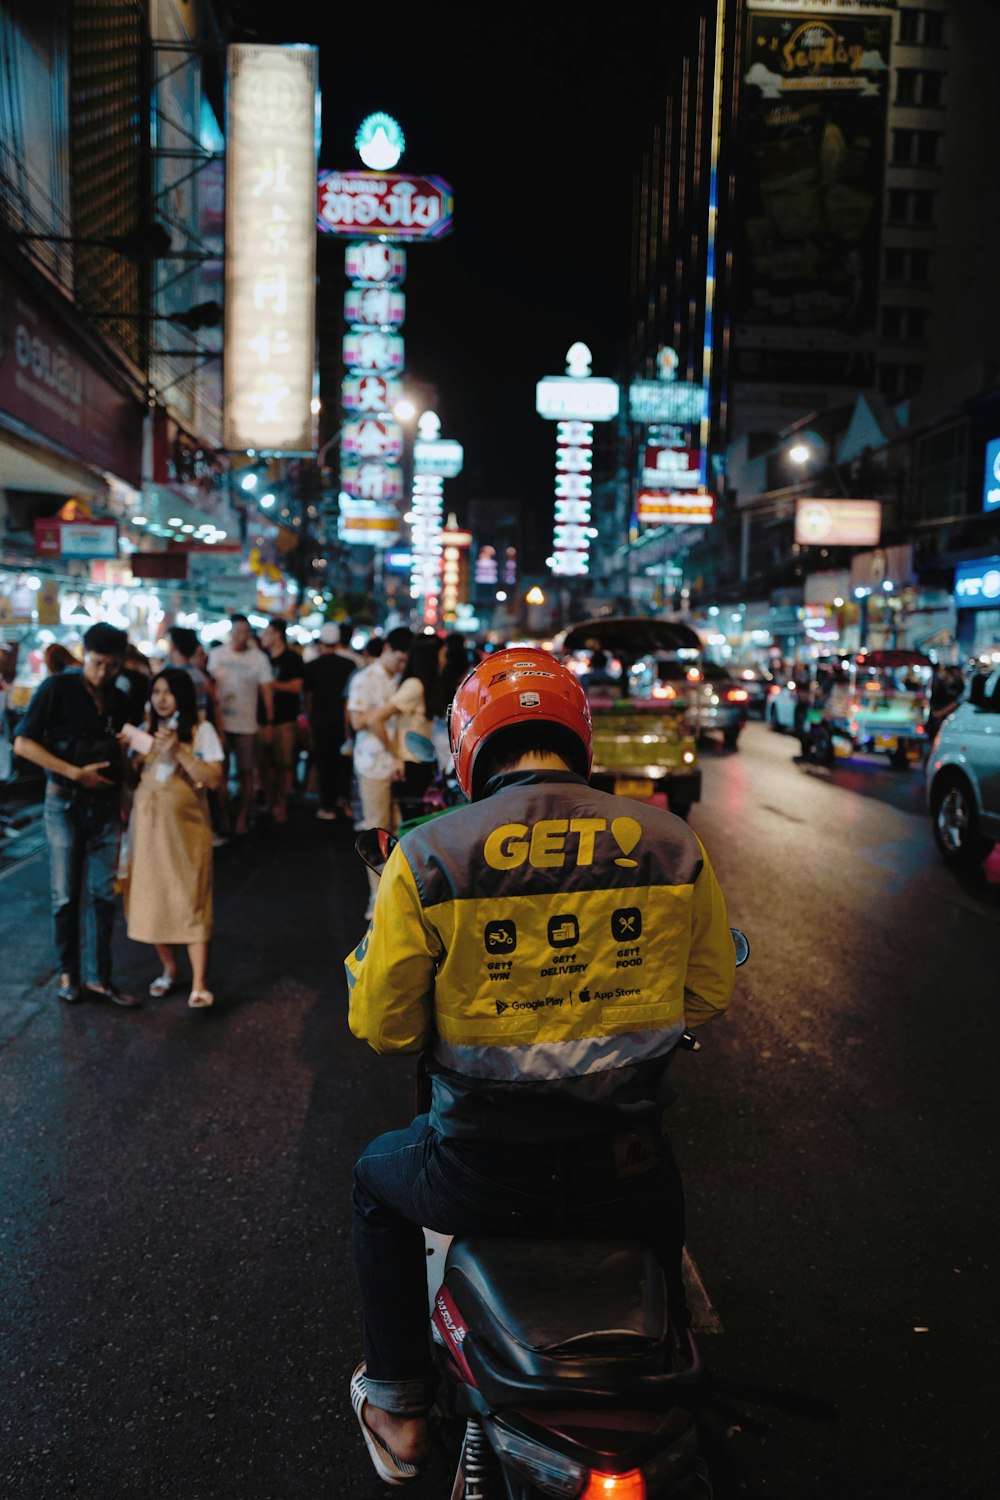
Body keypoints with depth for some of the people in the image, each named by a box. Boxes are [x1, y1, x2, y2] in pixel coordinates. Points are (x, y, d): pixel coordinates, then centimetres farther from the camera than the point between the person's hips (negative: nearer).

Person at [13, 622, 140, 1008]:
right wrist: (75, 773, -17)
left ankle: (103, 977, 13)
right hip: (65, 802, -4)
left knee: (105, 894, 5)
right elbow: (23, 743, -13)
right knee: (66, 896, 5)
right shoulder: (57, 689, -8)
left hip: (106, 804, 4)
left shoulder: (118, 700, 6)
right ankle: (67, 973, 20)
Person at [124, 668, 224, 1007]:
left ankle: (199, 984, -3)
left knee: (191, 902, -5)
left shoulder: (201, 730, -3)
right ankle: (169, 970, 25)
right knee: (152, 899, 7)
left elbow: (213, 778, -13)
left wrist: (179, 751, -20)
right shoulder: (147, 729, 10)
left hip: (185, 826, -4)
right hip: (147, 825, 4)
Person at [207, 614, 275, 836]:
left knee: (245, 772, 1)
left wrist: (269, 722, -5)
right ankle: (223, 816, 16)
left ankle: (242, 818, 10)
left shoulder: (259, 657, -1)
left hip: (246, 725, -2)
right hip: (219, 721, 2)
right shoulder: (215, 654, 4)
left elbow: (267, 690, -1)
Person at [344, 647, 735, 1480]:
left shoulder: (428, 854, -15)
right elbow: (708, 992, 6)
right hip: (626, 1174, 2)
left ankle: (398, 1405, 42)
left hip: (480, 1176, -2)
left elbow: (381, 1024, -8)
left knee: (379, 1179, 33)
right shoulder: (672, 844, -7)